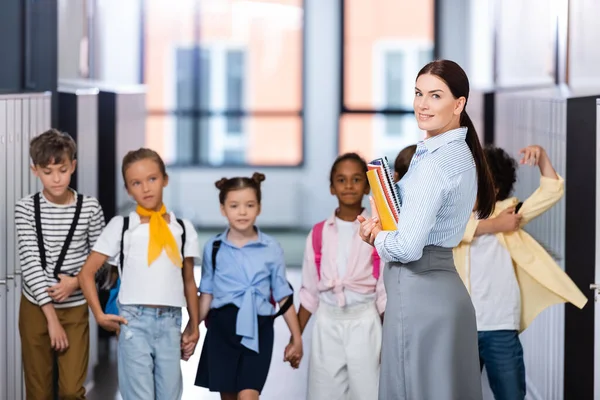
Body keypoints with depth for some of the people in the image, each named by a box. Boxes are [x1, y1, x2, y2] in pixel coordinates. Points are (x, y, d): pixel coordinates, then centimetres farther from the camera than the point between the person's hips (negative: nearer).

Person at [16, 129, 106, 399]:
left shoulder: (90, 208, -5)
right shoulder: (26, 208, -6)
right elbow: (30, 262, -11)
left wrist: (76, 281, -15)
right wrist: (51, 317, -15)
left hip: (75, 309, 0)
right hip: (36, 308, 0)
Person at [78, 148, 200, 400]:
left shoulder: (183, 228, 10)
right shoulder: (121, 226, 2)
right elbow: (87, 272, 4)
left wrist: (194, 326, 14)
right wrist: (99, 315, -4)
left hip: (170, 322, 3)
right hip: (134, 321, -3)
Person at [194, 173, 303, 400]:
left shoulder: (272, 249, 0)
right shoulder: (213, 247, 2)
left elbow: (283, 297, 6)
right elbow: (207, 294, 9)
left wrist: (296, 338, 7)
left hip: (258, 329, -2)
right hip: (222, 328, 2)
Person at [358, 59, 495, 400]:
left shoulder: (434, 162, -18)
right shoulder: (461, 153, 11)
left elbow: (407, 247, -23)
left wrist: (377, 237, -3)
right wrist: (381, 224, 5)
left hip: (420, 292, -10)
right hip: (444, 286, 10)